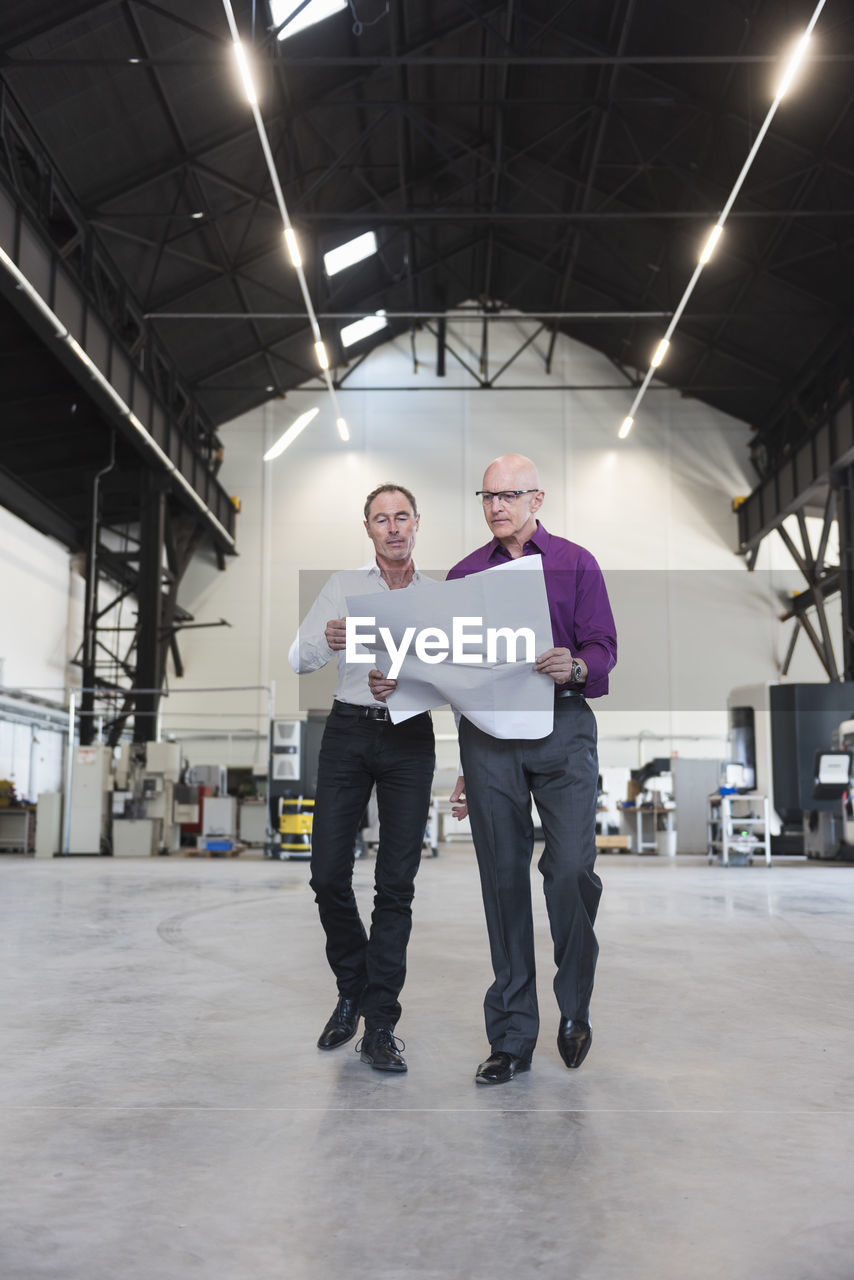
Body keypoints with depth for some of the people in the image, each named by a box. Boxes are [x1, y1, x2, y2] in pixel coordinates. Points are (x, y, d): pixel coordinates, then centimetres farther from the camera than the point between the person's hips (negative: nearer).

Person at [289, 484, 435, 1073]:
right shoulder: (344, 586, 10)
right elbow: (299, 661, 1)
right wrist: (327, 639, -21)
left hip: (410, 738, 0)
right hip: (349, 731, 0)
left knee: (397, 882, -2)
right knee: (329, 873, -3)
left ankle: (380, 1026, 5)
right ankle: (352, 989, 23)